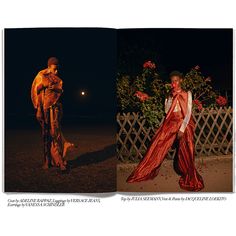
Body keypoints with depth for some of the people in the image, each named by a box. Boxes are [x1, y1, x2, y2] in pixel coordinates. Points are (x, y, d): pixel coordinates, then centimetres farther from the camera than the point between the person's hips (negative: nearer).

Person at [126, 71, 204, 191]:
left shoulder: (187, 94, 0)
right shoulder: (170, 95, 12)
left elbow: (188, 112, -8)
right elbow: (166, 110, 7)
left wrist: (182, 129, -14)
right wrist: (171, 97, -4)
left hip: (184, 124, -3)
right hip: (170, 124, 3)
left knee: (185, 153, -3)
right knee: (157, 146, -6)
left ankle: (190, 179, 14)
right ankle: (145, 172, 2)